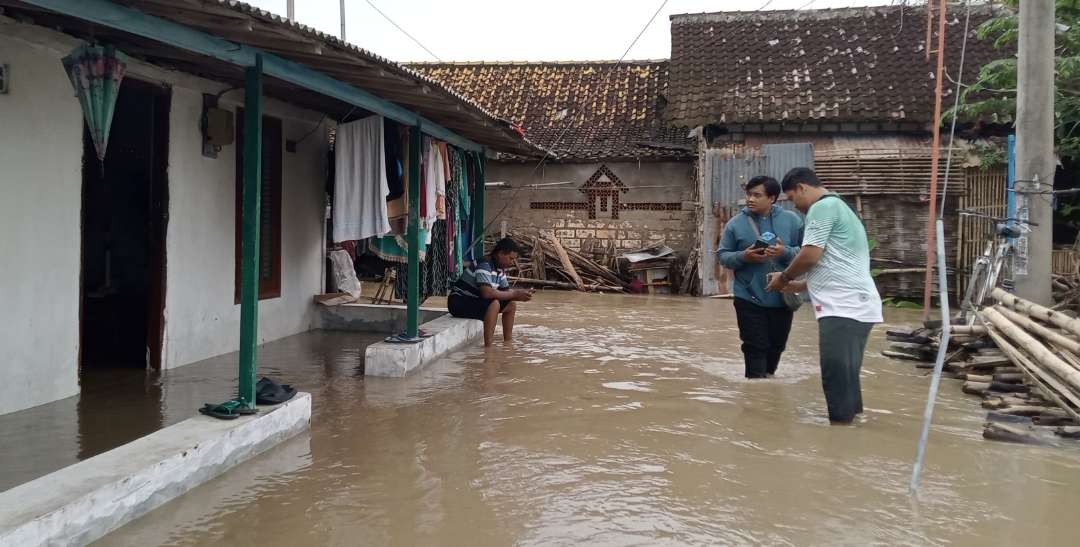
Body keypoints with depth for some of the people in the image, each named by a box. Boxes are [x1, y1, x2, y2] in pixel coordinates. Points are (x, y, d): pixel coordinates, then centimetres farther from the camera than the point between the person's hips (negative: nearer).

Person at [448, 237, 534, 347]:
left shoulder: (500, 270, 5)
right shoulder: (484, 265, -24)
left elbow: (506, 290, 11)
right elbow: (486, 292, -36)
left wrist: (522, 293, -10)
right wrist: (514, 294, -29)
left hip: (475, 301, 10)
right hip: (459, 303, -10)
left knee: (511, 304, 6)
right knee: (494, 303, -32)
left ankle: (507, 342, 11)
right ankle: (488, 346, -32)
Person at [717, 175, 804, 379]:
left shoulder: (791, 220, -1)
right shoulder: (735, 223, -3)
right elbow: (723, 256, 1)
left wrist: (786, 252, -20)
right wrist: (743, 257, -18)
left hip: (782, 298, 2)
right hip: (749, 299, -2)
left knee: (777, 346, 18)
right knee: (755, 348, -2)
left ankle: (768, 376, 41)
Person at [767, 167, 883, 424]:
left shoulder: (822, 207, -5)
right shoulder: (838, 207, 27)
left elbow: (810, 256, -11)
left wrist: (783, 278, 6)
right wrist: (798, 286, 29)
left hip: (844, 307, -10)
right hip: (854, 305, 10)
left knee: (837, 380, -9)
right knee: (846, 379, 13)